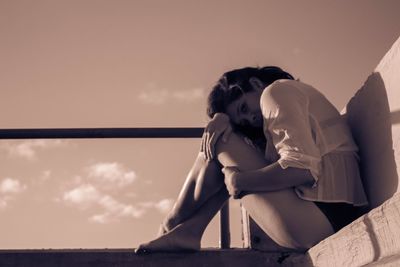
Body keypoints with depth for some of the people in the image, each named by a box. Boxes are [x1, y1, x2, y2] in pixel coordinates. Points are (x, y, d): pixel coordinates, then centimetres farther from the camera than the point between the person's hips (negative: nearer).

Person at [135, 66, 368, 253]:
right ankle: (189, 230, 6)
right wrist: (222, 119, 0)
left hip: (319, 220, -10)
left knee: (222, 142, 1)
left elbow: (301, 168, -19)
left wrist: (240, 181, -7)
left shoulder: (278, 90, -4)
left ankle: (173, 225, 10)